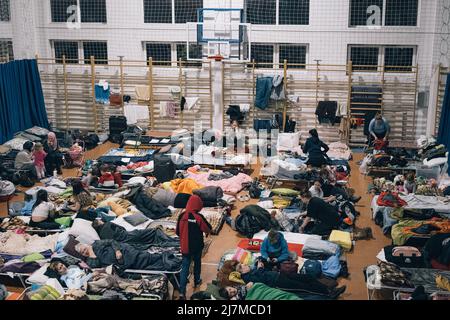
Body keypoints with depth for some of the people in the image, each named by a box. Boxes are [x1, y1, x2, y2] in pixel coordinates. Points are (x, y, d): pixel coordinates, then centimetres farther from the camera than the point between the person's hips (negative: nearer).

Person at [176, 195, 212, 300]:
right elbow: (208, 229, -8)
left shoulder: (182, 216, -10)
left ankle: (182, 291, -6)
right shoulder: (199, 217, -19)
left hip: (185, 247, 1)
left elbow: (178, 232, 1)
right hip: (197, 246, -1)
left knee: (185, 267, 3)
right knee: (197, 263, 24)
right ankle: (197, 281, 44)